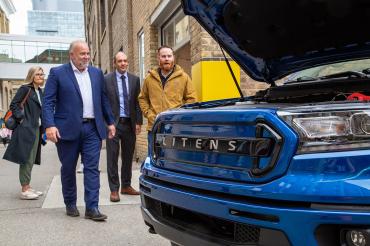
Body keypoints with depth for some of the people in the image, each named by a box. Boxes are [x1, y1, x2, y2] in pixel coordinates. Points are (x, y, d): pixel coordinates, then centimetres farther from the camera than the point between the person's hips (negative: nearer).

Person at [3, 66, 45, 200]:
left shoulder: (40, 91, 15)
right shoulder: (25, 89, -7)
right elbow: (13, 105, -10)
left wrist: (43, 126, 13)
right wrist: (21, 118, -14)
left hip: (36, 129, 8)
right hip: (26, 129, -8)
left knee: (31, 160, 12)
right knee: (26, 160, -5)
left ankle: (27, 187, 20)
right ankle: (24, 190, 1)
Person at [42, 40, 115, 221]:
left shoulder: (97, 73, 13)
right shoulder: (57, 73, 0)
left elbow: (103, 100, 18)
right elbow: (48, 102, -6)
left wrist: (110, 122, 15)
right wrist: (49, 125, -18)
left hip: (93, 128, 3)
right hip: (68, 129, -2)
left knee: (92, 168, -2)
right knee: (68, 169, 9)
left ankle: (92, 208, 2)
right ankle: (70, 204, 26)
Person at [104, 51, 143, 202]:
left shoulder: (135, 80, 8)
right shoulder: (106, 80, -1)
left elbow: (138, 102, 8)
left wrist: (138, 122, 1)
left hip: (130, 123, 3)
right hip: (113, 123, -3)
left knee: (128, 157, 11)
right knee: (112, 157, 0)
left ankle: (126, 186, 24)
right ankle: (114, 189, 9)